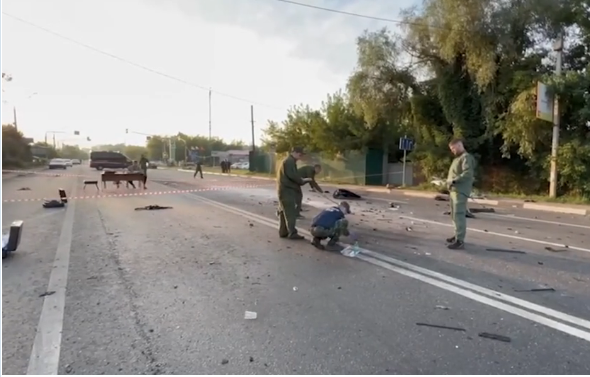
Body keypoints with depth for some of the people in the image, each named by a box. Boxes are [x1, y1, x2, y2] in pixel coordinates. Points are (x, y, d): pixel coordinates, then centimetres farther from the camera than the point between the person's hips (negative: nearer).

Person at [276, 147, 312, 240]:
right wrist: (302, 181, -8)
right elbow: (292, 176, -22)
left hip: (285, 190, 11)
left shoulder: (287, 161, 21)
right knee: (290, 212, -9)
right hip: (287, 190, -11)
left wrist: (301, 180, 10)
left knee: (284, 212, 11)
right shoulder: (290, 161, -13)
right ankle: (292, 233, -7)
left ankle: (283, 232, 15)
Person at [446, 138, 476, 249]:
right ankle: (458, 235, 25)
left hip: (460, 191, -10)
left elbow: (468, 174, -21)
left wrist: (454, 180, -20)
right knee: (455, 215, 15)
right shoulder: (458, 158, 22)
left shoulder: (466, 157, -8)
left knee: (459, 215, -13)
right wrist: (449, 180, 8)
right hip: (454, 190, 10)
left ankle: (460, 240, -13)